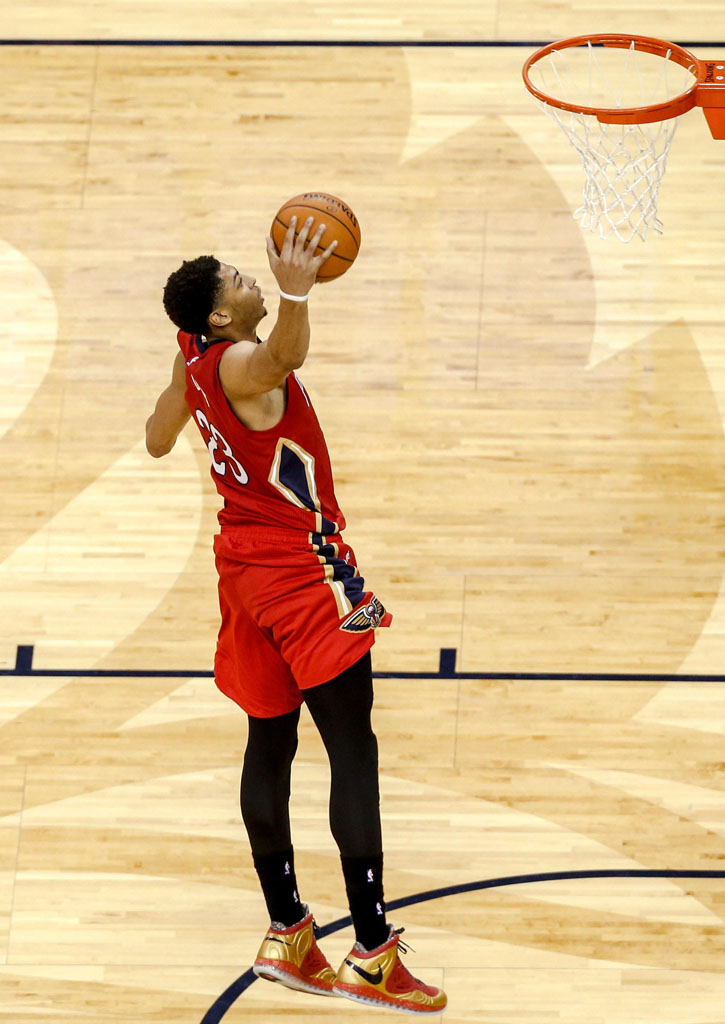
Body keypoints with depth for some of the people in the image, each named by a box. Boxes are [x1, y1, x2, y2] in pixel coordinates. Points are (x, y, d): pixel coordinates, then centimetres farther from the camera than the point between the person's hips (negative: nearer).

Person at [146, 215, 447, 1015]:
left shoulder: (195, 363, 7)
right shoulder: (240, 364, -19)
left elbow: (157, 440, 24)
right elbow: (285, 356, -45)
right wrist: (296, 294, -63)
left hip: (248, 565, 9)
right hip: (301, 567, -9)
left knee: (270, 744, 14)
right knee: (353, 753, -7)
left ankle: (287, 935, 21)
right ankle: (371, 956, -6)